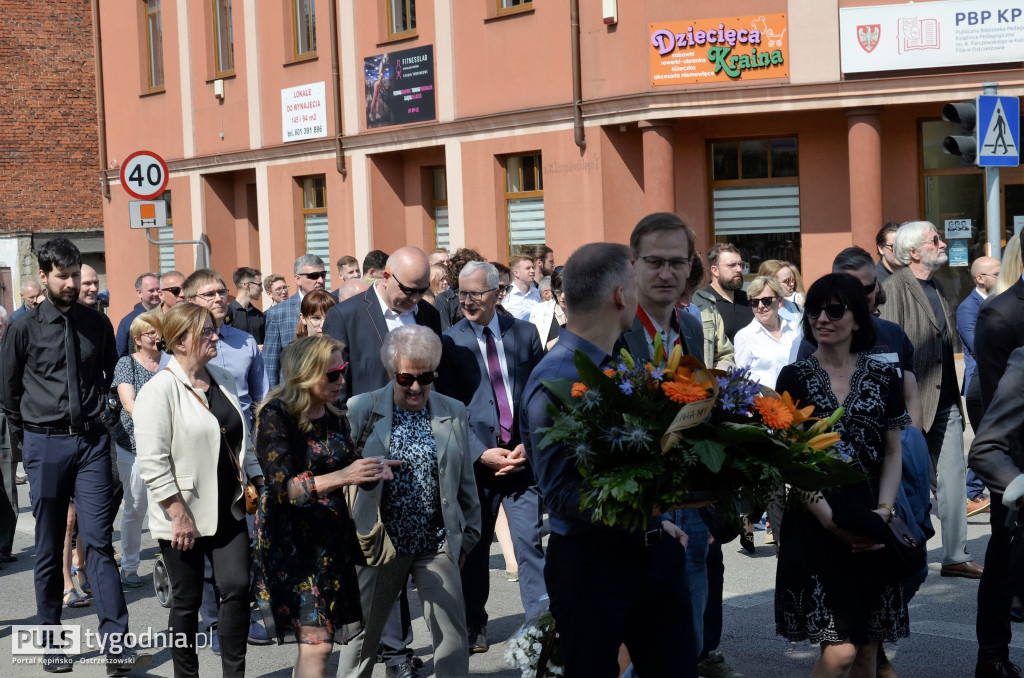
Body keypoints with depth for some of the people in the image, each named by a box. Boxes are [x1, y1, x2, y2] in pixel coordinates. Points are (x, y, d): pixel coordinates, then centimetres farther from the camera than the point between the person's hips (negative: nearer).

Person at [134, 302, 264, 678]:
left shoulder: (223, 380, 8)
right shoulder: (160, 390, -15)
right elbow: (152, 463, -19)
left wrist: (257, 481, 11)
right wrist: (181, 516, -19)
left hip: (228, 509, 6)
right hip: (184, 516, -6)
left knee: (237, 588, -1)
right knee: (187, 600, 6)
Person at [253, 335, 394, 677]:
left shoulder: (335, 418, 8)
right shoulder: (276, 416, -13)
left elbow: (350, 470, 17)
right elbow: (283, 487, -20)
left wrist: (373, 470, -6)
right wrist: (342, 477, -30)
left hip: (334, 537, 7)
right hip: (291, 542, -7)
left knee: (312, 643, 10)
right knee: (317, 646, -12)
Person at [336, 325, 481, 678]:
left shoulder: (454, 413, 4)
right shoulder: (360, 409, -3)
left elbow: (465, 481, 11)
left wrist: (468, 536, 12)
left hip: (438, 544, 1)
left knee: (453, 637, 1)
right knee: (362, 632, 13)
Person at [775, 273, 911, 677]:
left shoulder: (882, 378, 8)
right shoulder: (795, 378, 1)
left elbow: (893, 453, 9)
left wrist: (884, 510, -8)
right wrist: (830, 520, -15)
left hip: (871, 530, 3)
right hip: (814, 527, -3)